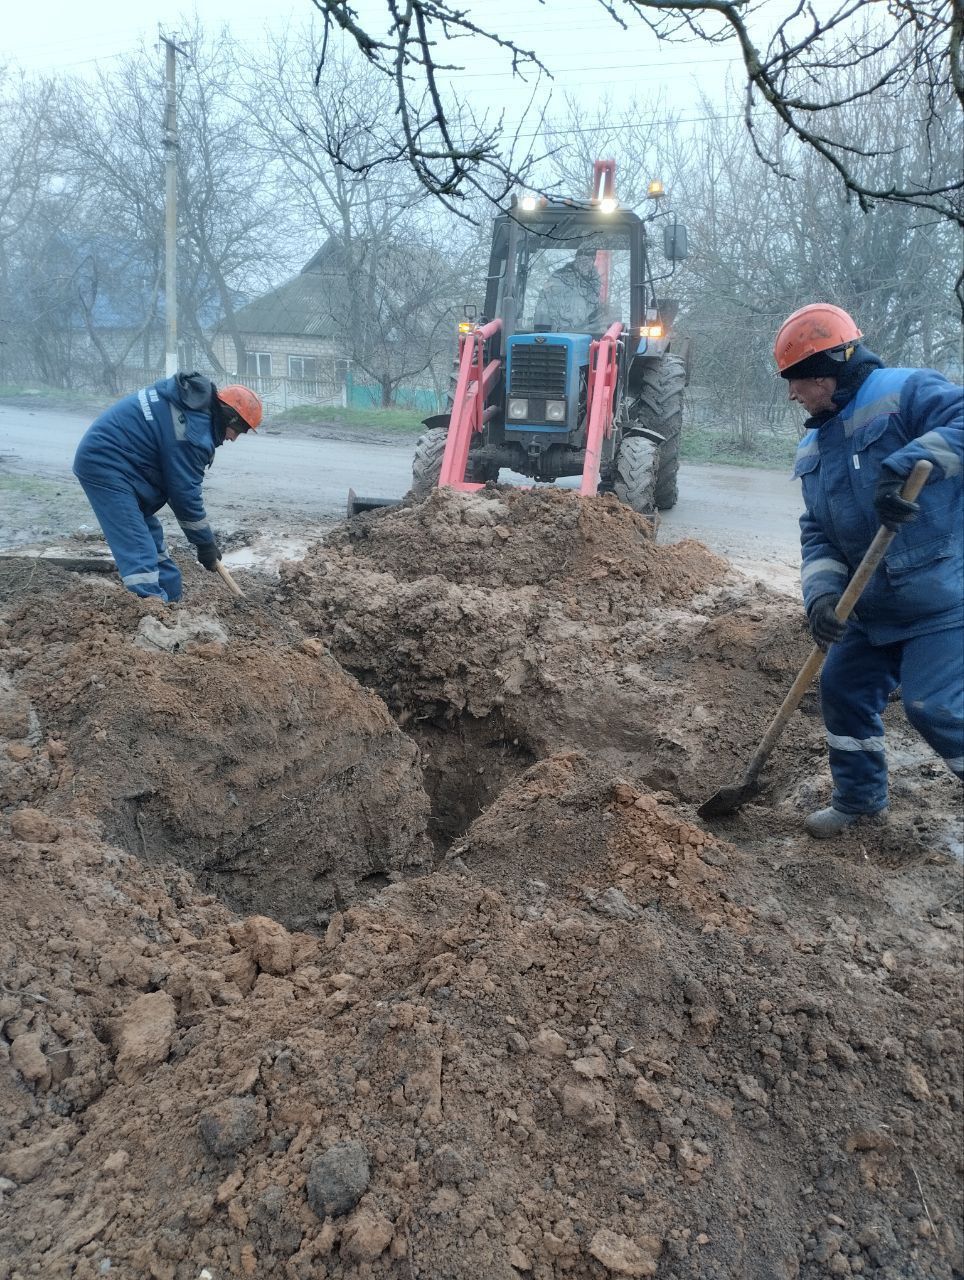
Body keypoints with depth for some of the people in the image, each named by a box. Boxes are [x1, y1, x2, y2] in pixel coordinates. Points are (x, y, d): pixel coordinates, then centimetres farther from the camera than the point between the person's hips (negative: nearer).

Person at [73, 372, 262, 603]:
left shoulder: (194, 401, 9)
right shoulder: (193, 431, -21)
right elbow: (185, 493, -15)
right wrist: (205, 543, -4)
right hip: (106, 465, -11)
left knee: (153, 540, 17)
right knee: (140, 556, -15)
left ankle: (172, 604, 26)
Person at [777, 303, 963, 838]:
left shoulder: (906, 392, -12)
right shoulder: (812, 450, 11)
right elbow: (817, 533, 6)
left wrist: (909, 463, -40)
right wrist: (821, 593, -12)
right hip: (873, 606, 8)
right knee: (843, 689, 12)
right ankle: (858, 798, 33)